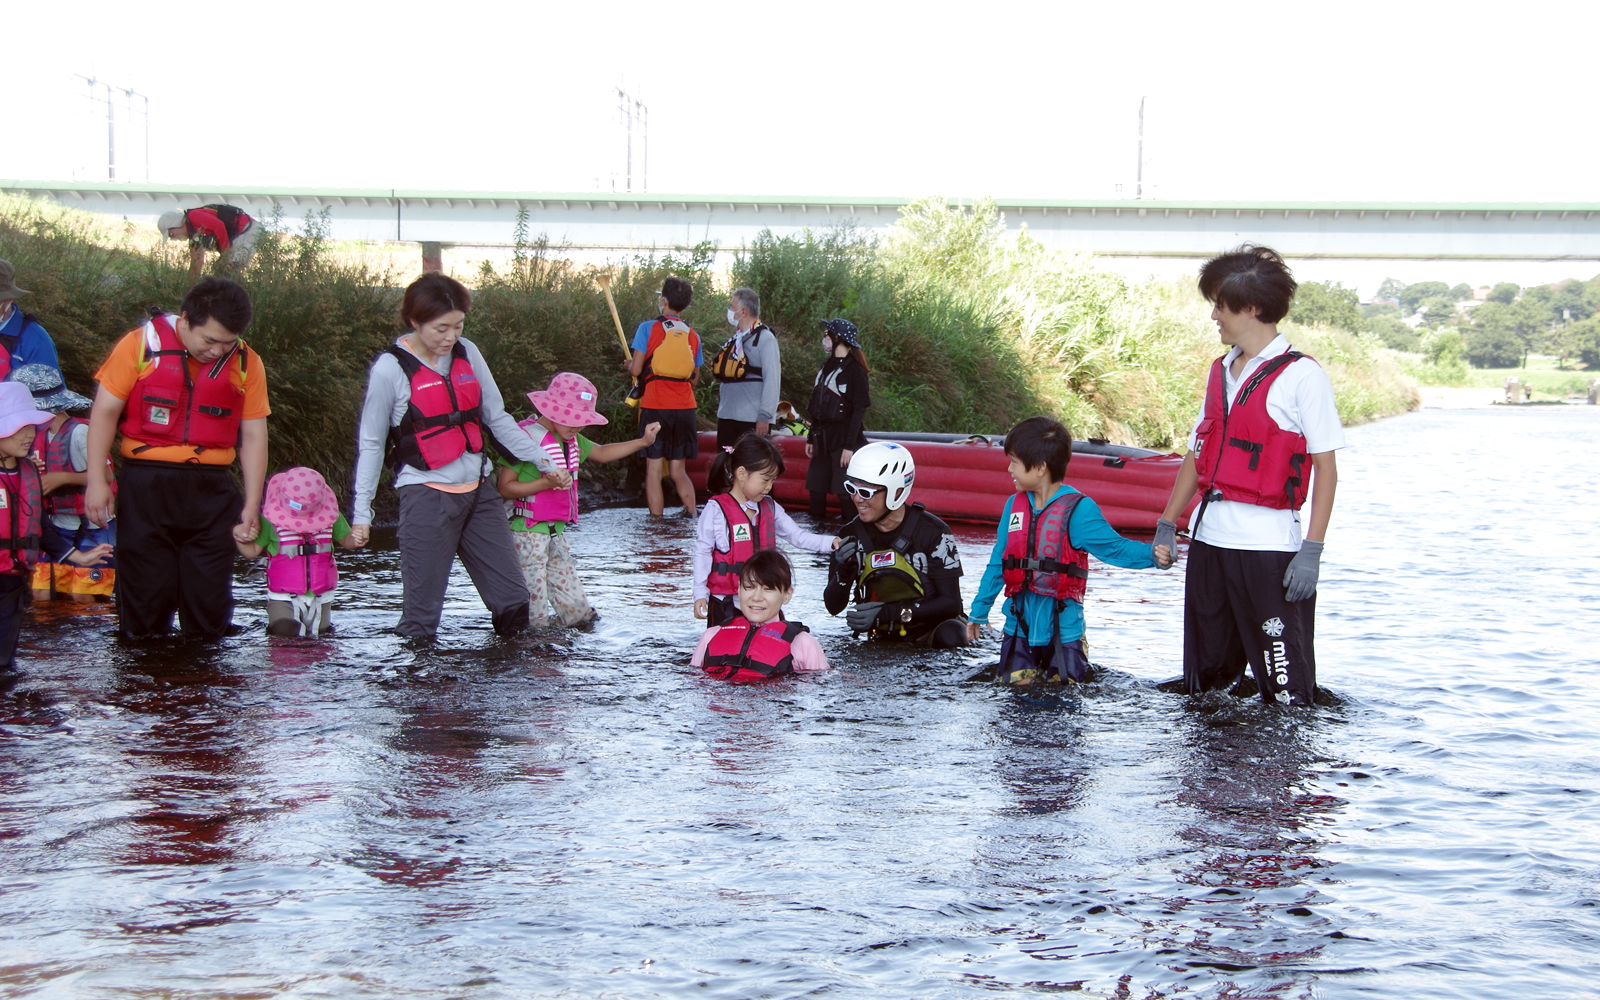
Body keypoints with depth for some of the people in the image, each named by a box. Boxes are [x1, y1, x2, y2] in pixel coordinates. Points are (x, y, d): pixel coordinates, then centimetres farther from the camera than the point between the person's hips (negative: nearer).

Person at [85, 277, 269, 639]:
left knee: (209, 599, 3)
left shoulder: (245, 363, 3)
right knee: (145, 589, 1)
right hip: (146, 483, -2)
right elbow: (105, 411, 1)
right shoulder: (141, 344, -4)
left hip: (210, 487, 2)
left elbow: (254, 436, 7)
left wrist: (252, 506, 4)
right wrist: (97, 480, -4)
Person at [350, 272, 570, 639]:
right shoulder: (391, 368, -7)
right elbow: (371, 444, -1)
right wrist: (361, 511, -3)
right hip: (427, 495, -5)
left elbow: (496, 418, 14)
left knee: (512, 599, 5)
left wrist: (542, 460, 12)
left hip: (479, 490, 5)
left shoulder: (467, 353, 6)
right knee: (421, 609, -3)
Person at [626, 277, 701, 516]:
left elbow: (636, 370, -7)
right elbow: (694, 379, 13)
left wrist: (629, 365, 15)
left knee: (654, 469, 1)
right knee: (678, 470, 11)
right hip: (685, 407, 4)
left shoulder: (648, 328, -3)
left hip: (655, 406, -4)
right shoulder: (692, 335, 9)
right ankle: (693, 516, -4)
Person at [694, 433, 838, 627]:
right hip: (726, 604, -5)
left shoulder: (770, 509, 7)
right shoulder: (716, 509, -9)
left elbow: (798, 536, 6)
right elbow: (702, 553, -8)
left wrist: (831, 543, -9)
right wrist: (700, 594, -12)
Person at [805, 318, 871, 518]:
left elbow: (859, 410, -13)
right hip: (822, 439, 8)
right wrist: (811, 439, 16)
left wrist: (849, 446, -17)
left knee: (845, 493, -9)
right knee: (816, 490, 8)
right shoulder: (826, 367, 15)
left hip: (843, 439, -8)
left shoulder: (854, 370, -9)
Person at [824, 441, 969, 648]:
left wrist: (892, 612, -24)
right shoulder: (852, 534, 0)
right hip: (882, 636, 5)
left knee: (950, 635, -36)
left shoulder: (932, 532, -14)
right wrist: (842, 572, -18)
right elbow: (834, 607, 4)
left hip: (928, 629, -5)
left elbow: (951, 603, -13)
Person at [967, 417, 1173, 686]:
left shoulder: (1078, 509, -12)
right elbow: (998, 563, 11)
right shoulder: (1014, 506, 4)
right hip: (1020, 626, 4)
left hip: (1062, 629, -4)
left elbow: (1114, 547, -16)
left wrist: (1153, 555, -34)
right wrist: (978, 611, 15)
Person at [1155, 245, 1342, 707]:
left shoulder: (1301, 375, -7)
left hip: (1269, 547, -7)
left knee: (1285, 686, -6)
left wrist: (1312, 549, -15)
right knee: (1203, 677, 13)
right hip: (1209, 539, 7)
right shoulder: (1221, 372, 15)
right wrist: (1167, 524, 14)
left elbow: (1325, 467, -9)